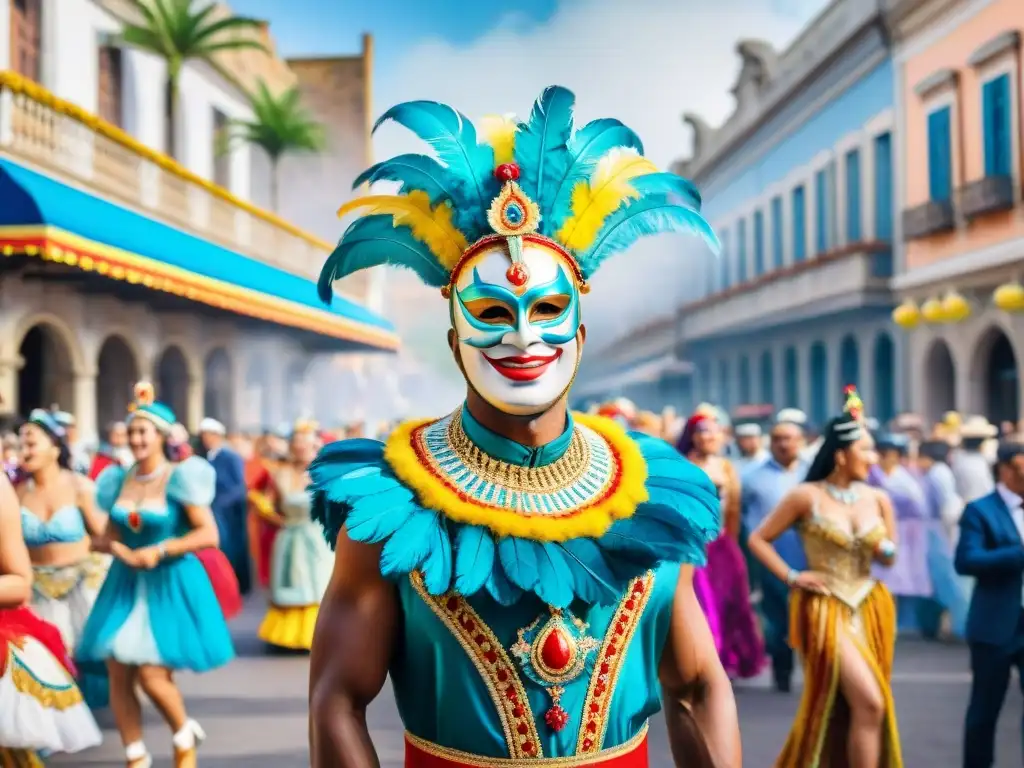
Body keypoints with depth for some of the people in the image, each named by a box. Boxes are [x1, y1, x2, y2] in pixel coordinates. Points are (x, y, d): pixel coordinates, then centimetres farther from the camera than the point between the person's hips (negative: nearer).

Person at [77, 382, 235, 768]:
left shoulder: (179, 478, -9)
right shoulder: (119, 479, 6)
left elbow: (209, 534, -13)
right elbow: (112, 535, 13)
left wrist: (160, 551, -19)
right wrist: (121, 551, -9)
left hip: (170, 585, -5)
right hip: (125, 584, 5)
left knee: (151, 675, -10)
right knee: (118, 675, 1)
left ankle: (185, 735, 19)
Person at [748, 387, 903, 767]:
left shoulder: (878, 499, 2)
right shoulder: (806, 496, -11)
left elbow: (890, 556, 14)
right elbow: (758, 539, -3)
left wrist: (885, 550, -9)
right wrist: (791, 577, -10)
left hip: (869, 606, 5)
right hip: (826, 609, -5)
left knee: (846, 707, 13)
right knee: (869, 702, -13)